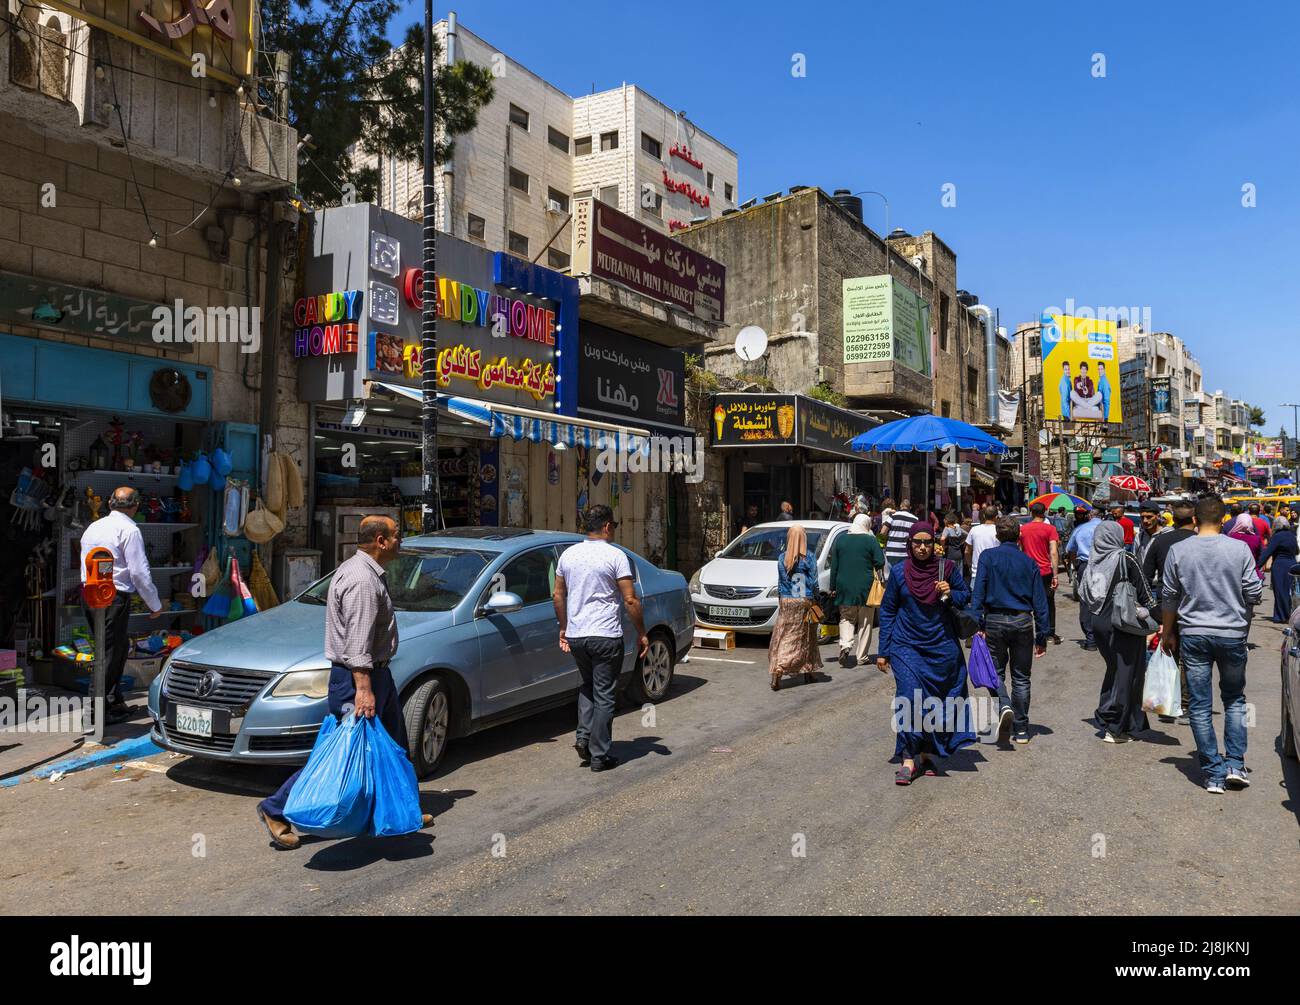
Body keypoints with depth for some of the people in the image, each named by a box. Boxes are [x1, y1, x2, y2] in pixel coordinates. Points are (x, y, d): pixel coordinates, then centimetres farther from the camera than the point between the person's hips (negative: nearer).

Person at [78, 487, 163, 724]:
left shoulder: (93, 527, 16)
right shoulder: (129, 530, -10)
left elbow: (86, 565, 17)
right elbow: (139, 571, -13)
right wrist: (155, 604, -5)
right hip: (114, 596, -8)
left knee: (112, 648, 18)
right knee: (112, 653, -1)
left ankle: (115, 702, 26)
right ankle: (103, 711, 2)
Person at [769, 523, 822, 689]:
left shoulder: (782, 558, -3)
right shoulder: (809, 557, -7)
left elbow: (780, 583, 2)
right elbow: (813, 582, -5)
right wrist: (814, 599, 7)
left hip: (787, 602, 1)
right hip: (805, 602, -1)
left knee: (784, 639, 3)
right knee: (806, 639, 14)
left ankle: (777, 671, -12)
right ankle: (808, 673, 25)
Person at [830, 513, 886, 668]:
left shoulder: (840, 539, 4)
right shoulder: (871, 540, -6)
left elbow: (834, 565, 6)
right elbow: (880, 562, -8)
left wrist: (833, 587, 11)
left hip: (844, 586, 2)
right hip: (865, 587, -2)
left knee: (846, 617, 11)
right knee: (865, 621, 9)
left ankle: (845, 645, -14)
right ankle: (861, 656, 10)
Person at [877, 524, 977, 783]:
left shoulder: (947, 569, -1)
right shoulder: (900, 572, -3)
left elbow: (967, 596, 13)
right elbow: (887, 611, 4)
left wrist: (950, 594, -12)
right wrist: (883, 652, 2)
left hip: (942, 647, 2)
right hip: (907, 646, -1)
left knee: (937, 703, 8)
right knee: (910, 700, -12)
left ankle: (927, 754, 25)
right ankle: (908, 760, -7)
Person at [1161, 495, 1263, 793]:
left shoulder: (1178, 551, -4)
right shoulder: (1239, 549, -7)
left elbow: (1170, 598, 1)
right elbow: (1254, 594, -5)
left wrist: (1168, 633, 13)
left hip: (1193, 635, 0)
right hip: (1232, 634, 1)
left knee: (1200, 706, 6)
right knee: (1234, 699, 19)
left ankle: (1213, 773, 9)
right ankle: (1235, 764, 14)